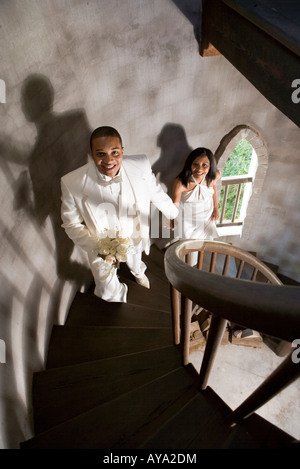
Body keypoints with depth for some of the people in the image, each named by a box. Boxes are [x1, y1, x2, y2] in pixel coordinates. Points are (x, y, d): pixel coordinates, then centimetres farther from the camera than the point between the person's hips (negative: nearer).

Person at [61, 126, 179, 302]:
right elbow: (72, 225, -17)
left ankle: (138, 272, 78)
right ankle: (120, 294, 59)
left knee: (135, 260, 37)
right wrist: (97, 247, -32)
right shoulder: (72, 183, -30)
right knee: (109, 292, 18)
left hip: (134, 236, 3)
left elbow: (157, 194, -5)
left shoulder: (141, 166, -25)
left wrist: (174, 214, 10)